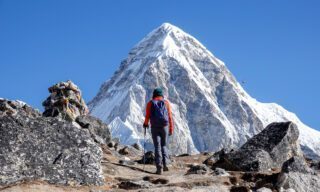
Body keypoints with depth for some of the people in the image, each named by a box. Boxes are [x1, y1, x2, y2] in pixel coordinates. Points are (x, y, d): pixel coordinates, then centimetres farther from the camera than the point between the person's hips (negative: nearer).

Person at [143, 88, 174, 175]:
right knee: (164, 145, 18)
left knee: (157, 146, 1)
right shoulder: (166, 103, 7)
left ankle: (159, 167, -8)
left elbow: (147, 116, -4)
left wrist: (145, 124, 16)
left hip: (154, 127, -1)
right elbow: (170, 116, 2)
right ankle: (165, 164, 4)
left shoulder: (150, 103, 4)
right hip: (164, 127, 1)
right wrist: (171, 129, 6)